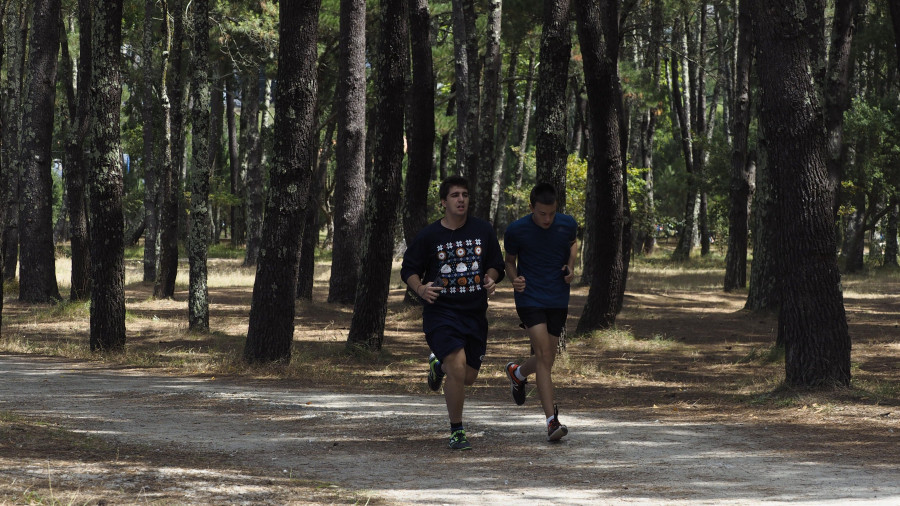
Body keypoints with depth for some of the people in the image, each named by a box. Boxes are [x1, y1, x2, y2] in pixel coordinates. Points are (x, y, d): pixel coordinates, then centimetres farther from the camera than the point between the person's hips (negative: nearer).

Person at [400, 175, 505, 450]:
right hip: (441, 311, -4)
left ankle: (439, 364, 48)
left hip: (475, 313, 4)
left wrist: (491, 279, -6)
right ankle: (456, 432, -6)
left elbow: (496, 264, 16)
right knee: (458, 368, -21)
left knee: (468, 376, 11)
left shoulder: (483, 230, 5)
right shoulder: (429, 236, -4)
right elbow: (409, 269, 5)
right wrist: (420, 288, -15)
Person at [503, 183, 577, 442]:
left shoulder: (567, 224, -4)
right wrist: (514, 278, -15)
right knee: (544, 356, -17)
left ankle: (517, 372, 47)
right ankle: (552, 421, -17)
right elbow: (510, 261, 6)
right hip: (529, 299, -4)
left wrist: (571, 266, 0)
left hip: (558, 300, 4)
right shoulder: (516, 230, -10)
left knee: (546, 361, 11)